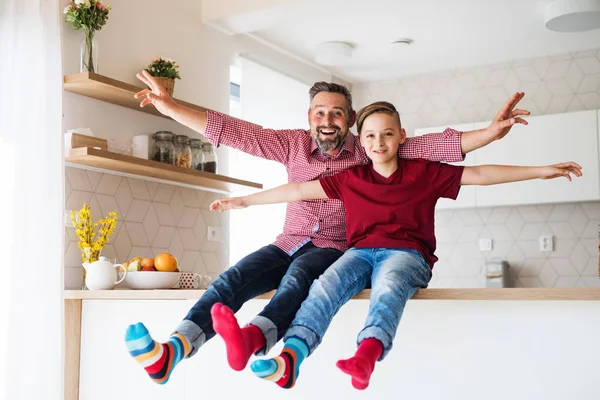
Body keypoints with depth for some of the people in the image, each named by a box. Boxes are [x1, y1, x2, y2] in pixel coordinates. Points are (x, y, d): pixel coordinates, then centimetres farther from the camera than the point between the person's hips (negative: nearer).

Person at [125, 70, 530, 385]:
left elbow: (433, 146, -7)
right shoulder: (294, 144, 6)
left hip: (333, 249, -3)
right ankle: (169, 352, -43)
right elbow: (232, 131, 2)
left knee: (299, 274, -37)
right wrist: (170, 106, -3)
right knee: (233, 278, -25)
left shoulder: (368, 152, 1)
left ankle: (253, 338, -65)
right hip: (288, 244, 3)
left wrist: (491, 132, -19)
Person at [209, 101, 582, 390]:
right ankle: (289, 359, -50)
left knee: (389, 287, -38)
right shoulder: (349, 179, 14)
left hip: (406, 254, -2)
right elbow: (298, 190, 15)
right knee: (325, 287, -29)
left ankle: (367, 354, -64)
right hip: (360, 252, 2)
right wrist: (244, 200, 14)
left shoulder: (424, 172, 9)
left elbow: (480, 174, 8)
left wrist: (543, 170, 5)